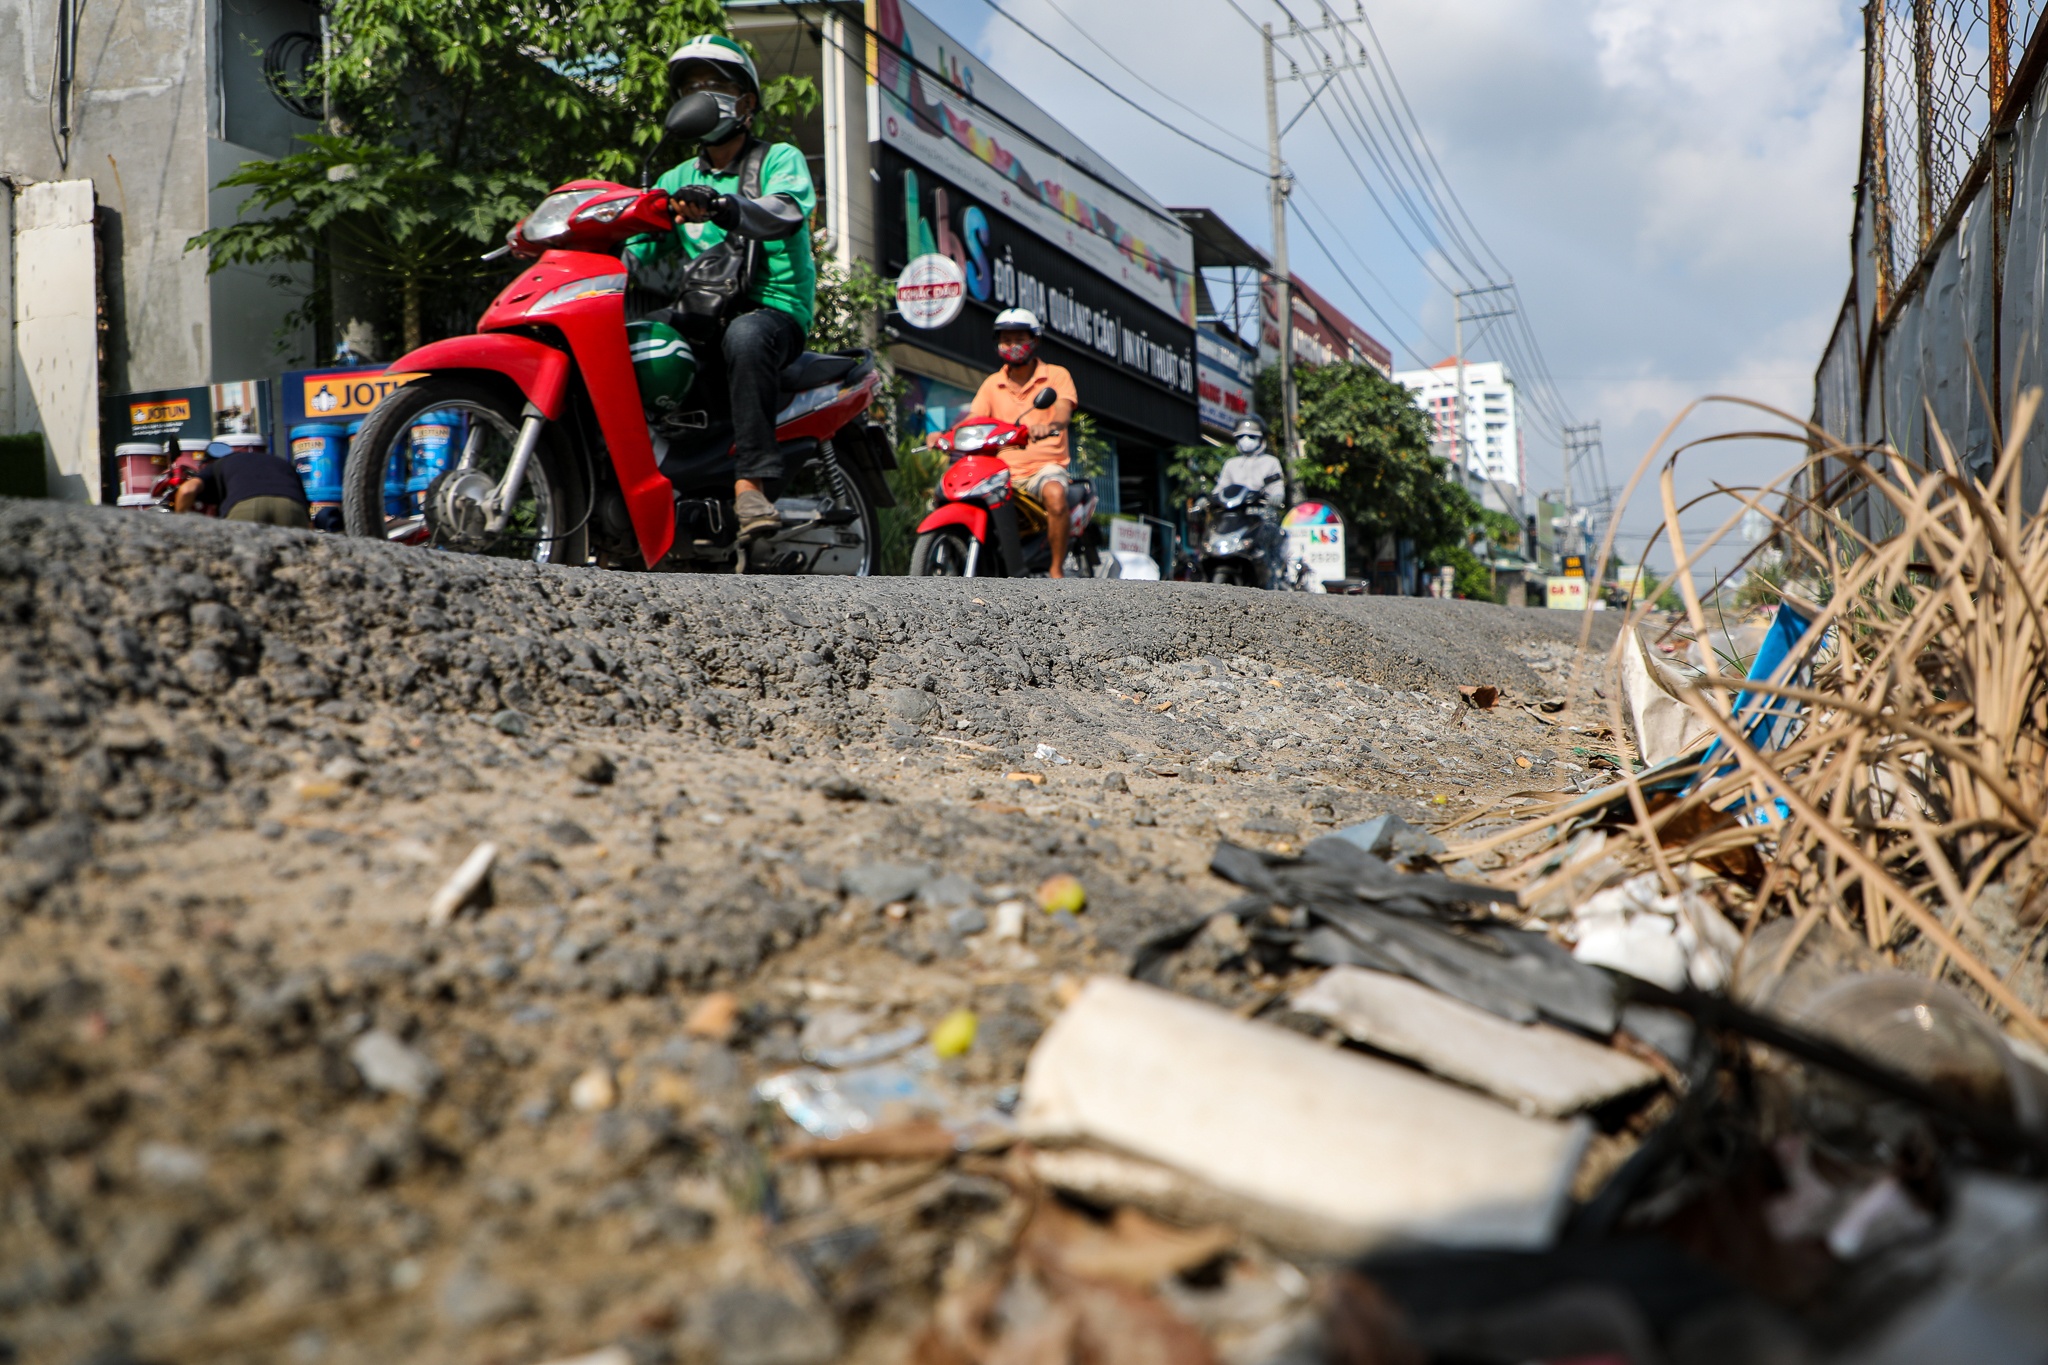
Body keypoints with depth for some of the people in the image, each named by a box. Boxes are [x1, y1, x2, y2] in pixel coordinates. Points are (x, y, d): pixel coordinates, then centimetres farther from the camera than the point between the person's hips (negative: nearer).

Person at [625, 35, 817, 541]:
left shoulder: (780, 158, 5)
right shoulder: (677, 180, 23)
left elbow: (787, 213, -19)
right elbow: (639, 245, 12)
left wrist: (721, 206, -38)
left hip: (773, 310, -6)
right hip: (700, 318, 6)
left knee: (744, 336, -41)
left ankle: (751, 481, -43)